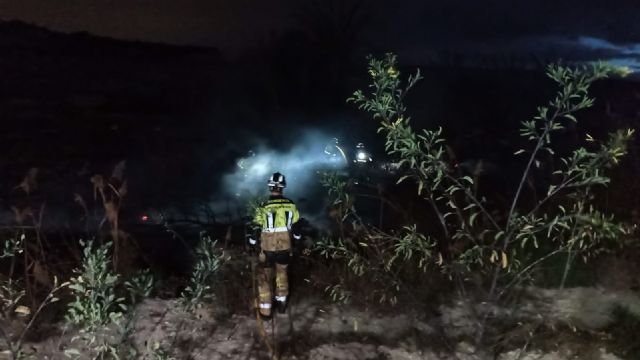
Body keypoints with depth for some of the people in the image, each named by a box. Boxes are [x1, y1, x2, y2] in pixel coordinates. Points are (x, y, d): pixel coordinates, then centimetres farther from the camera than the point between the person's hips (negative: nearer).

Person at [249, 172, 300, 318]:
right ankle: (282, 303, 32)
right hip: (285, 247, 3)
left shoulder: (264, 207, -16)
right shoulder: (291, 205, -7)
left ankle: (265, 310, 13)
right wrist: (296, 238, 21)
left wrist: (251, 244, 5)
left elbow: (257, 228, -10)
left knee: (265, 277, 11)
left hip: (267, 248, -3)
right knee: (282, 272, 24)